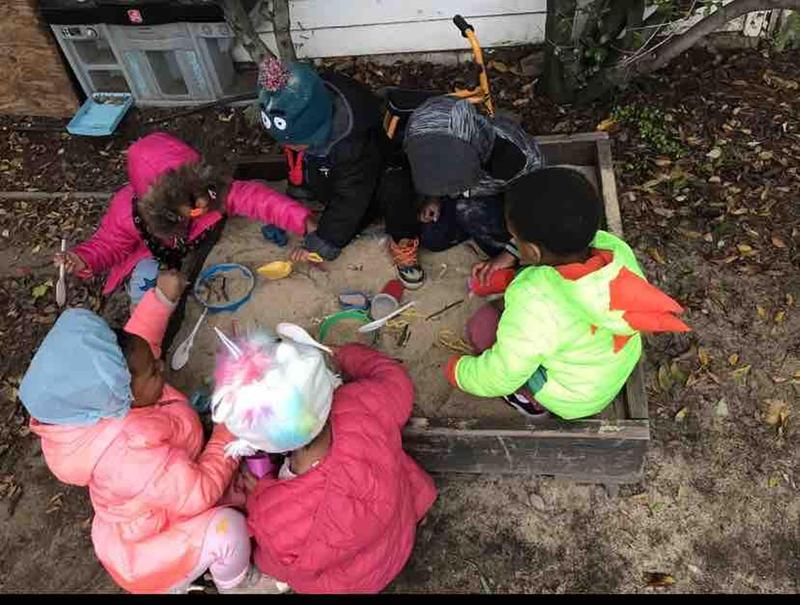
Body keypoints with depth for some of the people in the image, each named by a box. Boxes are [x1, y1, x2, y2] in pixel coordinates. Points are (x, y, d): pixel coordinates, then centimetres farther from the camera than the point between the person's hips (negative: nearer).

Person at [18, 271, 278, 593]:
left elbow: (137, 342, 1)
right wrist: (229, 433, -24)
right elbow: (200, 493, -33)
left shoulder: (105, 401, -19)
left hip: (154, 516, 8)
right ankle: (236, 584, 8)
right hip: (144, 558, -8)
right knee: (226, 525, -25)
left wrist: (162, 296, -7)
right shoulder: (129, 453, -44)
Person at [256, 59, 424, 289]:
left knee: (396, 191, -39)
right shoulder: (299, 117, -23)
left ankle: (401, 244, -16)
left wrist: (320, 243, -26)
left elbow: (350, 198, -32)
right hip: (331, 179, 8)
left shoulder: (352, 140, -42)